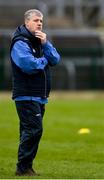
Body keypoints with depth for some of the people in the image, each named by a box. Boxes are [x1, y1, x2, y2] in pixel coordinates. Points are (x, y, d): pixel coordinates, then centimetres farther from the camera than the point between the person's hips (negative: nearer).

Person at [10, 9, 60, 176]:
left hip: (40, 96, 8)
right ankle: (23, 167, -11)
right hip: (26, 95, -8)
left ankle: (26, 167, 15)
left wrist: (46, 44, -8)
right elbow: (28, 65, -24)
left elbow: (55, 59, 7)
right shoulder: (20, 43, -10)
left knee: (29, 131, 11)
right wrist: (44, 60, -6)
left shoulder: (40, 40, 17)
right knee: (34, 129, -15)